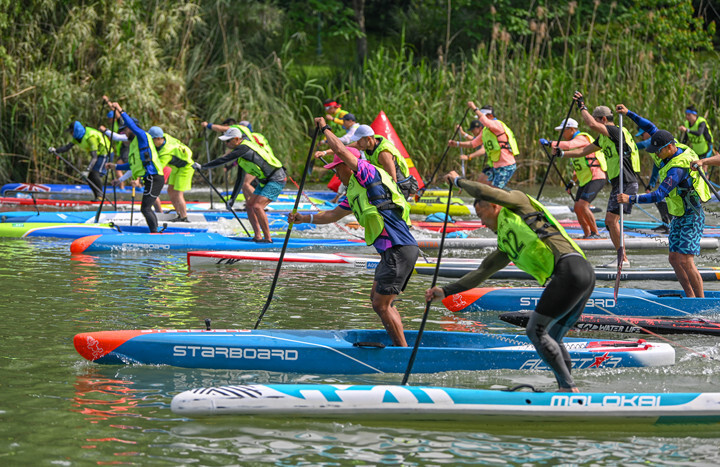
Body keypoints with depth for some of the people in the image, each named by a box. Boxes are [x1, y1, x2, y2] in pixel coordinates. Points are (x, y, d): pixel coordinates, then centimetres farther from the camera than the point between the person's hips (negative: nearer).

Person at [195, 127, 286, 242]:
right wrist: (232, 198, 25)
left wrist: (202, 167, -17)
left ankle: (267, 238, -14)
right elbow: (240, 179, 22)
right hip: (266, 181, 10)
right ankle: (258, 236, 7)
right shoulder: (241, 153, 13)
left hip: (276, 180, -10)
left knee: (257, 206, -20)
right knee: (249, 205, 8)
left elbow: (224, 160, -23)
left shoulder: (244, 148, -18)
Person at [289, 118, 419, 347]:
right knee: (378, 300, 18)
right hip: (392, 251, 10)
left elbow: (340, 150, -11)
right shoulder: (354, 191, 23)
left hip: (400, 249, -10)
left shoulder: (369, 173, -5)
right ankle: (399, 346, 21)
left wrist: (325, 128, 4)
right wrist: (305, 218, 30)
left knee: (382, 304, -8)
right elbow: (332, 215, 35)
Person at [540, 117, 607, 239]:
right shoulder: (576, 140, 18)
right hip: (585, 180, 10)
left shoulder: (581, 139, -12)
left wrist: (549, 143, -36)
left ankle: (595, 233, -10)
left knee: (582, 205, -20)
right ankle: (588, 235, 10)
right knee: (577, 209, 4)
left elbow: (568, 145, -35)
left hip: (596, 178, -10)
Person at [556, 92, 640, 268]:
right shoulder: (604, 137, 17)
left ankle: (623, 259, -11)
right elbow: (584, 151, 25)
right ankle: (622, 257, 15)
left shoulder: (616, 131, -13)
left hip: (626, 183, -10)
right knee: (609, 221, 11)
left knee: (611, 219, -14)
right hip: (618, 184, 10)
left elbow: (592, 124, -27)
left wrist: (582, 106, -16)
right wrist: (562, 153, 19)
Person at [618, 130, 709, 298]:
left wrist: (630, 199, -34)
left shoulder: (677, 169, -30)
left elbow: (658, 195, -35)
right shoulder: (677, 148, -1)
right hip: (679, 217, 10)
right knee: (674, 259, 6)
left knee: (685, 261, -16)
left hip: (691, 217, -10)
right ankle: (691, 298, 12)